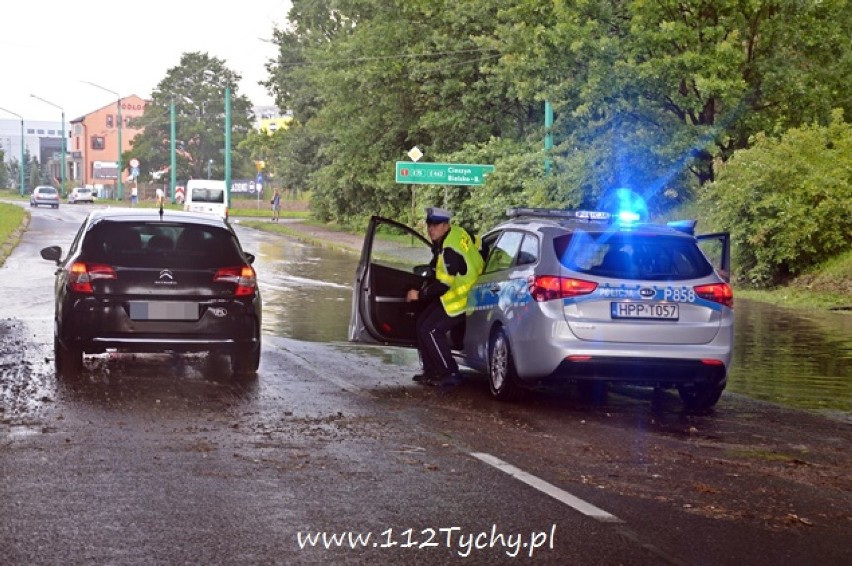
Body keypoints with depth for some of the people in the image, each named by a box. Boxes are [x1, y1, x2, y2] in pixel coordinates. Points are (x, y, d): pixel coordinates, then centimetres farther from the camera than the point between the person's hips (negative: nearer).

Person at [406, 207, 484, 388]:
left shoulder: (449, 250, -28)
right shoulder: (456, 232, -1)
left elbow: (444, 284, -27)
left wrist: (419, 294, -17)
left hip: (462, 297, -10)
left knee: (430, 330, -12)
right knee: (422, 323, 11)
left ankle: (451, 374, -4)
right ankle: (431, 371, 17)